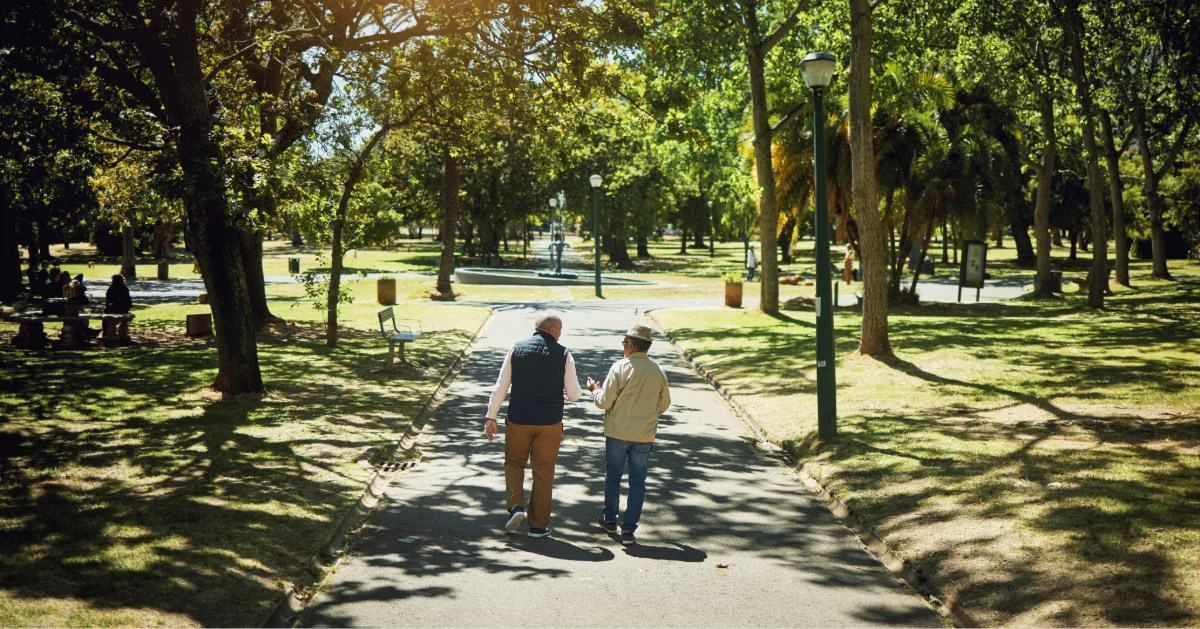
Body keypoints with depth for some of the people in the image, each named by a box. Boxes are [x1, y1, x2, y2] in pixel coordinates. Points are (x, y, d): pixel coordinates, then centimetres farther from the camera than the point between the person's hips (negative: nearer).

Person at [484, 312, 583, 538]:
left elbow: (501, 386, -2)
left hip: (518, 420, 1)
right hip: (550, 422, -1)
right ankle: (538, 525, 15)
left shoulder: (516, 348, -2)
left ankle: (515, 506, 0)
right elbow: (575, 394, 0)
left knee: (514, 462, 20)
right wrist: (563, 394, 23)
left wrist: (491, 416, 5)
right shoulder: (564, 355, -5)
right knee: (543, 472, 10)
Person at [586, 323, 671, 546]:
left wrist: (595, 390, 8)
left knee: (613, 475, 17)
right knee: (638, 481, 8)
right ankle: (628, 530, 5)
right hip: (645, 435, 2)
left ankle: (610, 519, 31)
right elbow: (665, 404, 8)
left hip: (617, 432, -2)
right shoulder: (658, 371, -2)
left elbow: (604, 402, -12)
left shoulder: (620, 367, -14)